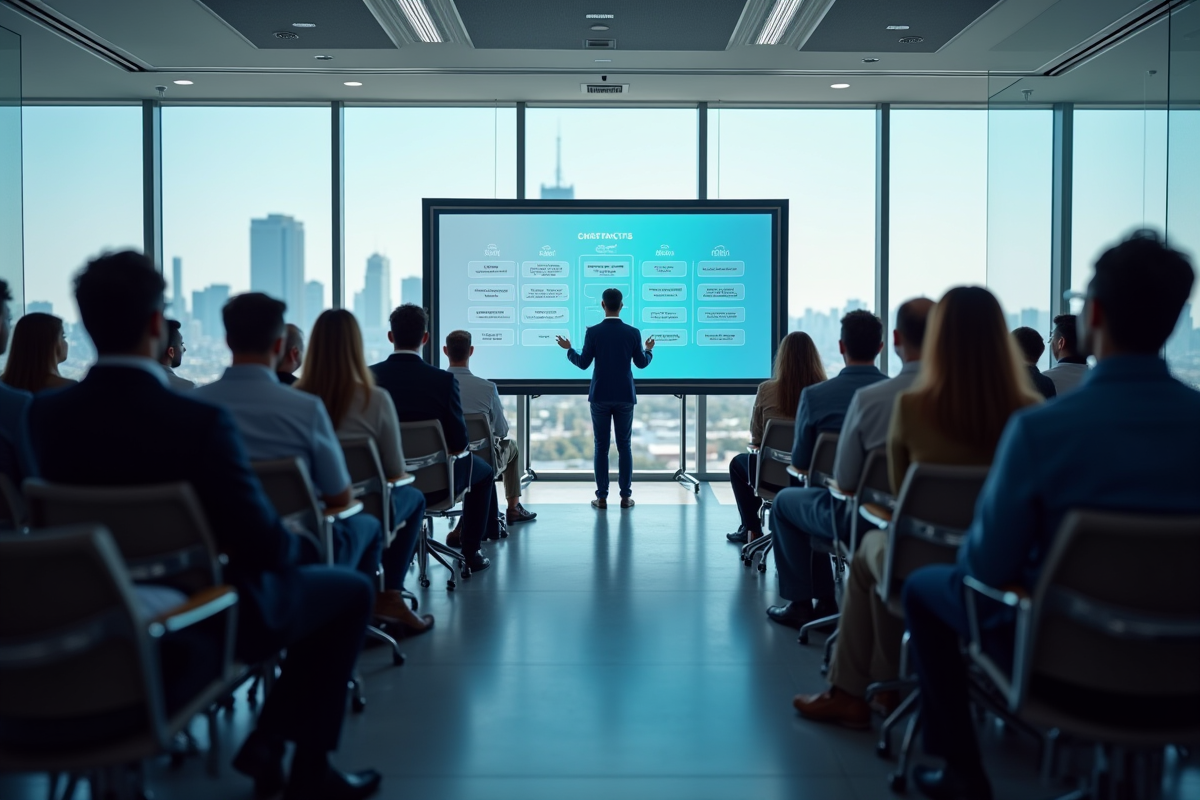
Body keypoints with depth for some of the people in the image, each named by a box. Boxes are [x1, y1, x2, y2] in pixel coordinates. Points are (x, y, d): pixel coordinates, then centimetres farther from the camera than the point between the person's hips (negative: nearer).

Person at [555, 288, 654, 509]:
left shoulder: (593, 332, -7)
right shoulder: (633, 332, -3)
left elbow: (583, 363, -4)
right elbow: (641, 363, 3)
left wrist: (569, 350, 15)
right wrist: (649, 350, 25)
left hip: (600, 396, -1)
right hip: (624, 396, 1)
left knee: (601, 446, 5)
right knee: (624, 445, 7)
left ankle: (602, 497, 5)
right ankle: (625, 496, 7)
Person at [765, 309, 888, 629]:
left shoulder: (814, 395, -11)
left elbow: (799, 463, -1)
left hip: (842, 514, -4)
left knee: (784, 501, 29)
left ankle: (800, 605, 29)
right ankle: (825, 601, 38)